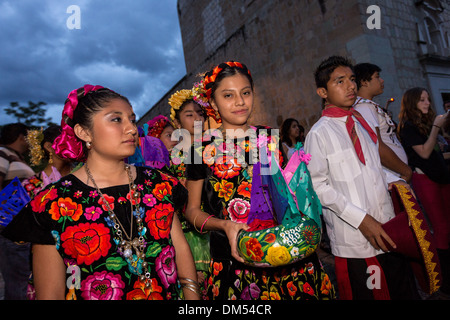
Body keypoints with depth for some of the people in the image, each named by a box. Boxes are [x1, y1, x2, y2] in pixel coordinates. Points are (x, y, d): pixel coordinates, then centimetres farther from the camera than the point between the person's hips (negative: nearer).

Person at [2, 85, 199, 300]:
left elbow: (181, 248, -3)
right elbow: (50, 294, -11)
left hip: (169, 294, 4)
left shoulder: (158, 183, -6)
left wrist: (192, 295, -10)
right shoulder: (54, 204, -15)